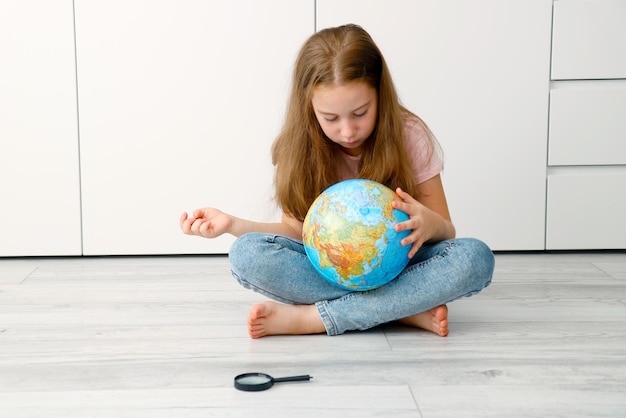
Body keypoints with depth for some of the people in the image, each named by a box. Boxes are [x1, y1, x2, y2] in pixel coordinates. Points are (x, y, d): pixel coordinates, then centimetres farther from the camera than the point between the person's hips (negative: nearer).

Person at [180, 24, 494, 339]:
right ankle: (409, 310, -28)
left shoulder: (409, 136, -9)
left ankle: (308, 318, -29)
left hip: (396, 269, 0)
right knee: (247, 254, -28)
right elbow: (297, 230, -2)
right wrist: (233, 224, -18)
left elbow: (447, 232, -6)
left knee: (475, 257, -31)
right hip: (327, 272, 1)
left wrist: (431, 224, -30)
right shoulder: (296, 148, -6)